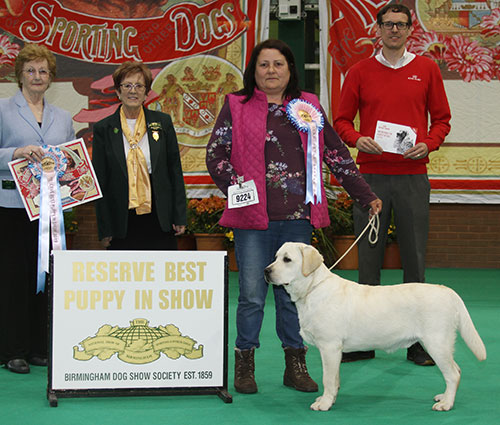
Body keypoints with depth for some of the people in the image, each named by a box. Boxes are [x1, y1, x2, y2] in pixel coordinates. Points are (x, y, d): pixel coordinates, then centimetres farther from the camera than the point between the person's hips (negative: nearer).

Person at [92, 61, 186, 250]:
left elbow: (175, 170, 7)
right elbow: (100, 182, 3)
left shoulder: (163, 122, 5)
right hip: (122, 223, -1)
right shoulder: (103, 129, 2)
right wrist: (104, 229, 0)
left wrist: (179, 217, 3)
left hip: (159, 218, 1)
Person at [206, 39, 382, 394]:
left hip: (298, 218, 2)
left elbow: (336, 153, 14)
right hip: (253, 218, -2)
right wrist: (237, 189, -11)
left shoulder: (309, 106, 13)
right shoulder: (237, 106, 6)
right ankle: (245, 365, 13)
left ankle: (296, 365, 17)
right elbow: (216, 155, 3)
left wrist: (366, 195, 11)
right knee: (252, 294, -1)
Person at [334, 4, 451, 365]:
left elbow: (442, 119, 10)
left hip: (413, 176, 0)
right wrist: (357, 139, -10)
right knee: (368, 258, 3)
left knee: (414, 257, 1)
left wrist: (428, 144, -8)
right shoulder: (360, 72, 8)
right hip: (371, 175, 0)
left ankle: (418, 342, 9)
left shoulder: (427, 69, 8)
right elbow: (342, 121, 10)